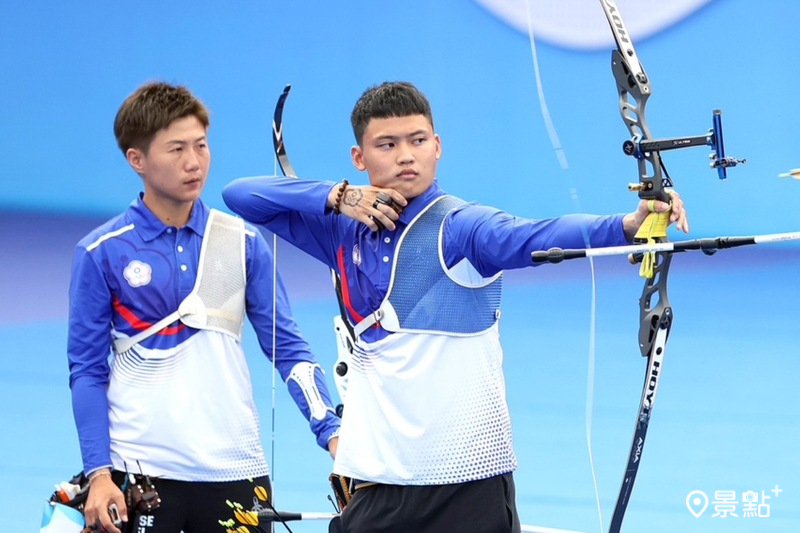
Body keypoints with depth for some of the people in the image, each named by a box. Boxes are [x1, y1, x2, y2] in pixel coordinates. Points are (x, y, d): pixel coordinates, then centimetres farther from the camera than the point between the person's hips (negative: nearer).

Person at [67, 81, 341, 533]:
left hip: (235, 470, 2)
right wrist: (98, 472, -7)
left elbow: (287, 347, 7)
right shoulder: (101, 253, -1)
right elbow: (87, 370, 1)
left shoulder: (244, 242, 5)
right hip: (139, 476, -2)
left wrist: (332, 432, -5)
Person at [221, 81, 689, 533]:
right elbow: (241, 195, 11)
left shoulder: (461, 226, -7)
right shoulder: (344, 231, 9)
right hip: (376, 478, 5)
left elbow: (536, 237, -26)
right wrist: (335, 196, -4)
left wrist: (628, 225, -45)